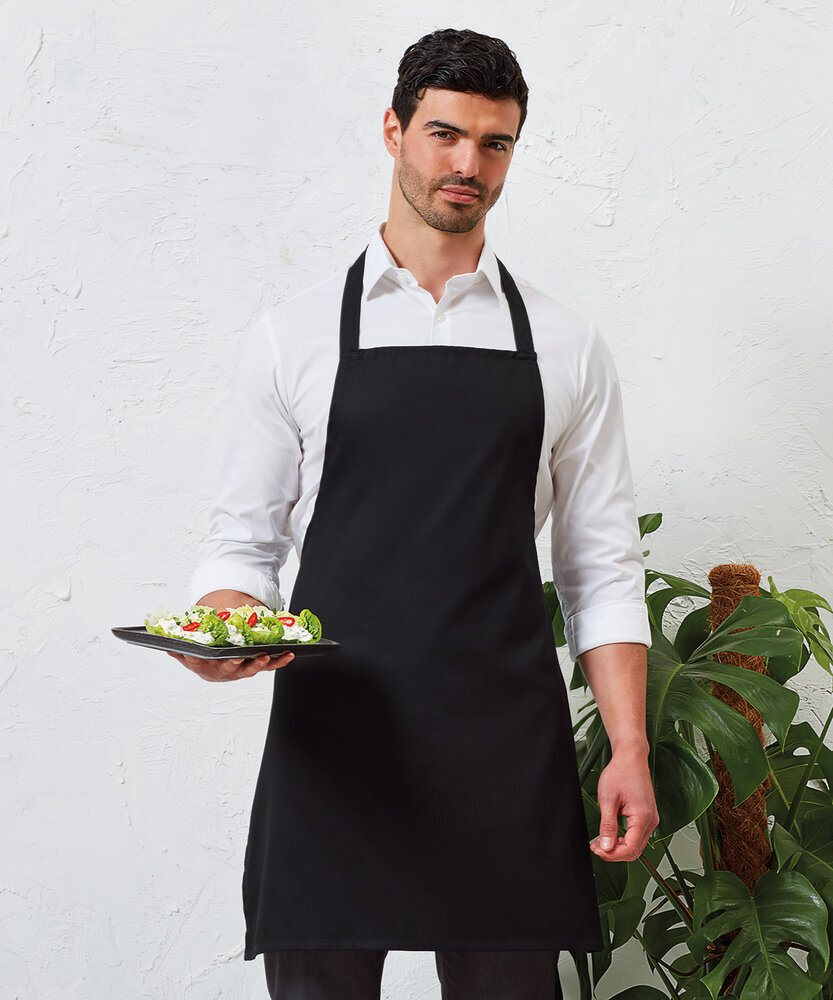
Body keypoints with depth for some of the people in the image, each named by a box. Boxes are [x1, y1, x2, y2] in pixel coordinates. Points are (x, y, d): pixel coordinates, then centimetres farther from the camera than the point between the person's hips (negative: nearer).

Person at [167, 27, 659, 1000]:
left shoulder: (564, 345, 9)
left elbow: (602, 568, 9)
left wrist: (630, 749, -1)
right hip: (332, 732, -1)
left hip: (507, 744, 1)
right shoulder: (295, 334, 7)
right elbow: (242, 544, 8)